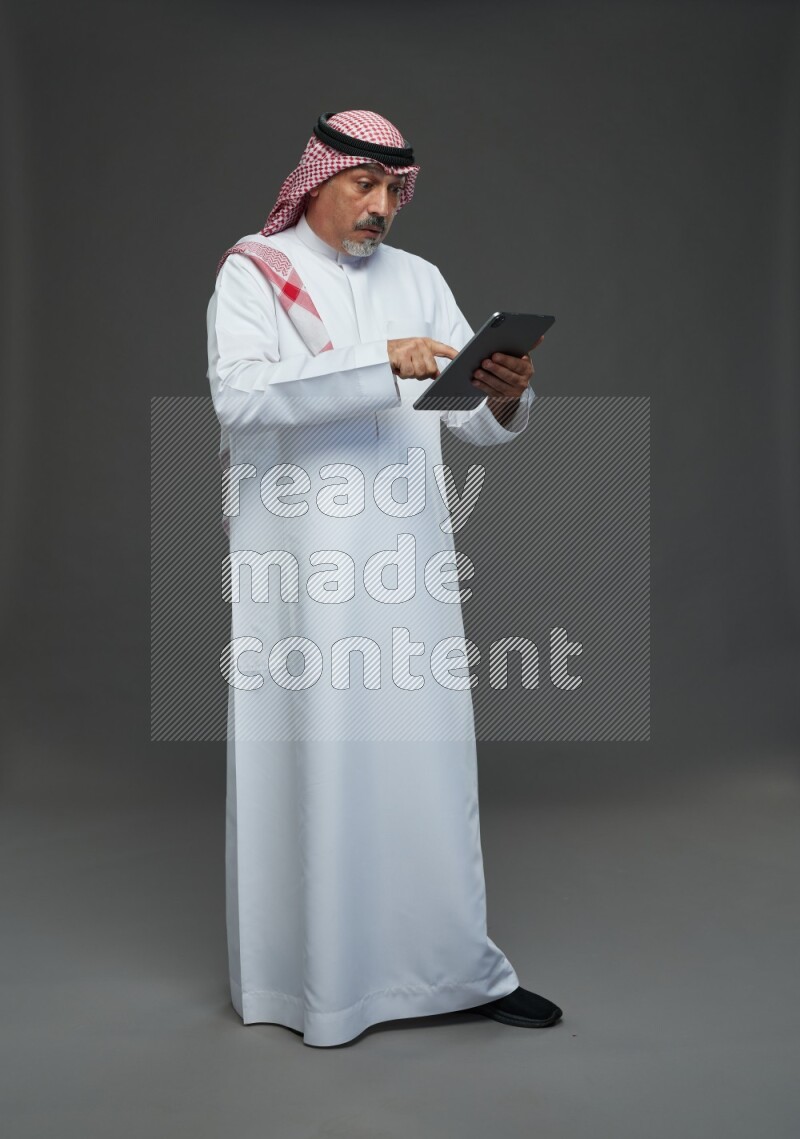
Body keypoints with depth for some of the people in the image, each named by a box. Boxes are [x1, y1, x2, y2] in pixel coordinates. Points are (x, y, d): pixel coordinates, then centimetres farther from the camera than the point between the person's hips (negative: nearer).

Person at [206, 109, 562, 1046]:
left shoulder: (419, 279, 14)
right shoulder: (254, 271, 2)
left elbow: (476, 423, 8)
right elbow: (239, 395, -16)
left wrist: (506, 397, -15)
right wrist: (377, 365, -25)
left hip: (403, 553, 4)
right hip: (296, 558, -3)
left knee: (425, 749, 5)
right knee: (309, 754, 1)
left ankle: (452, 964, 17)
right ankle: (312, 977, 15)